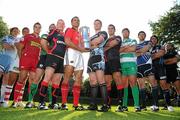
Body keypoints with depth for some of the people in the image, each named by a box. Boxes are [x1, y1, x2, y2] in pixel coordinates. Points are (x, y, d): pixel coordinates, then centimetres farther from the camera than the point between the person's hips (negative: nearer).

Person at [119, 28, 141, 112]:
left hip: (131, 63, -2)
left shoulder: (133, 40, 18)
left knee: (133, 83, -10)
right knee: (124, 84, -1)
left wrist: (122, 49, 4)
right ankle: (124, 105, 0)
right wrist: (127, 47, -3)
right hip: (122, 64, 3)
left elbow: (133, 49, -3)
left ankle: (137, 105, -12)